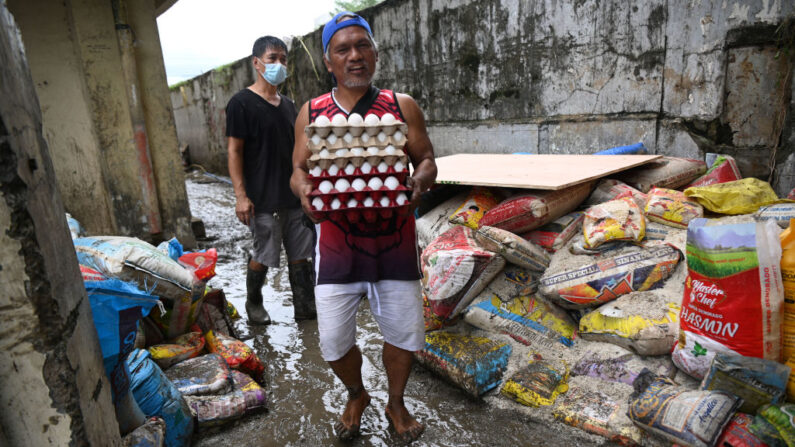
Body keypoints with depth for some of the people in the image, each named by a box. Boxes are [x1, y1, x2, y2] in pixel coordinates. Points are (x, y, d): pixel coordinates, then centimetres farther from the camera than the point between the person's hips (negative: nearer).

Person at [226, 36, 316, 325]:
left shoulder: (288, 105, 14)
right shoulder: (242, 103, -6)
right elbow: (234, 151, -10)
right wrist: (241, 195, -16)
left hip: (294, 195, 6)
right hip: (263, 200, -6)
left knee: (300, 253, 9)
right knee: (262, 256, 5)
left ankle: (305, 307, 20)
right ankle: (253, 303, 29)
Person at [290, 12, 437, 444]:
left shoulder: (402, 106, 2)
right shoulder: (312, 112, 4)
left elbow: (427, 161, 3)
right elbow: (299, 169, 6)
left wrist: (418, 182, -20)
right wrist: (305, 191, -17)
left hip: (394, 239, 0)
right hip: (337, 242, 0)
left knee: (405, 331, 9)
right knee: (333, 340, 4)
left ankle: (395, 403, 39)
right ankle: (356, 395, 39)